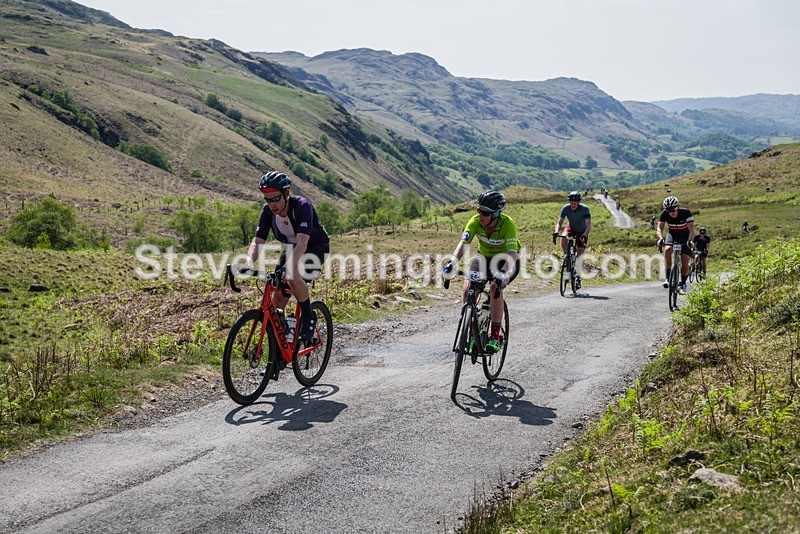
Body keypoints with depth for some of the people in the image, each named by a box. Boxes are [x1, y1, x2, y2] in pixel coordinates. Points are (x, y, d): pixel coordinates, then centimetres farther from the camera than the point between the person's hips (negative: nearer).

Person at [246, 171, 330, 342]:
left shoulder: (302, 206, -33)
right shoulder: (268, 211, -16)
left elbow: (302, 242, -44)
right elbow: (258, 241, -20)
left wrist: (291, 266, -59)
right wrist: (248, 263, -41)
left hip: (316, 246, -6)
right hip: (292, 247, 6)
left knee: (294, 279, -32)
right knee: (278, 294, -4)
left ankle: (308, 317, -9)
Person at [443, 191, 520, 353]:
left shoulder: (508, 224, -32)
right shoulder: (475, 222, -23)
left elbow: (512, 254, -43)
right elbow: (463, 243, -34)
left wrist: (504, 274, -61)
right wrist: (452, 262, -53)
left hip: (505, 260, -3)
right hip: (484, 257, 3)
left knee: (496, 288, -31)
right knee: (468, 287, -21)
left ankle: (495, 337, -20)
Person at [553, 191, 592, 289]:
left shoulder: (585, 209, -29)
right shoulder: (566, 208, -21)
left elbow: (589, 225, -36)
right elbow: (559, 222, -25)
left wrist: (585, 236, -54)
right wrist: (556, 232, -45)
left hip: (582, 232, -2)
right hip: (571, 228, 2)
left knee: (579, 256, -12)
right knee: (563, 238, -33)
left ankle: (578, 277, 5)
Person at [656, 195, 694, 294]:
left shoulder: (685, 212, -29)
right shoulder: (664, 214, -23)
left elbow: (691, 229, -35)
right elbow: (659, 228, -29)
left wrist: (690, 241, -53)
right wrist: (661, 238, -50)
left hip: (685, 237, -2)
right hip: (672, 235, 2)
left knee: (685, 261, -12)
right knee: (667, 250, -29)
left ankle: (683, 284, 6)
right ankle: (668, 277, -23)